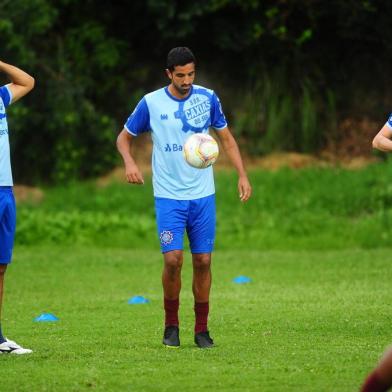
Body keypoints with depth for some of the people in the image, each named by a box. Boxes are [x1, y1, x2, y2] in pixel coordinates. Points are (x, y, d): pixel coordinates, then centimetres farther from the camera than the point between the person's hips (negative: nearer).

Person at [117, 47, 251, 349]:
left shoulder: (207, 98, 1)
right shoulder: (151, 103, -4)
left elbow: (226, 137, 13)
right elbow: (124, 137, 8)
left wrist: (242, 175, 4)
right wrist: (129, 162, -13)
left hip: (203, 195, 2)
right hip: (168, 196, -2)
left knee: (203, 261, 1)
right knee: (173, 259, -14)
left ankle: (202, 329, 13)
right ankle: (171, 325, 5)